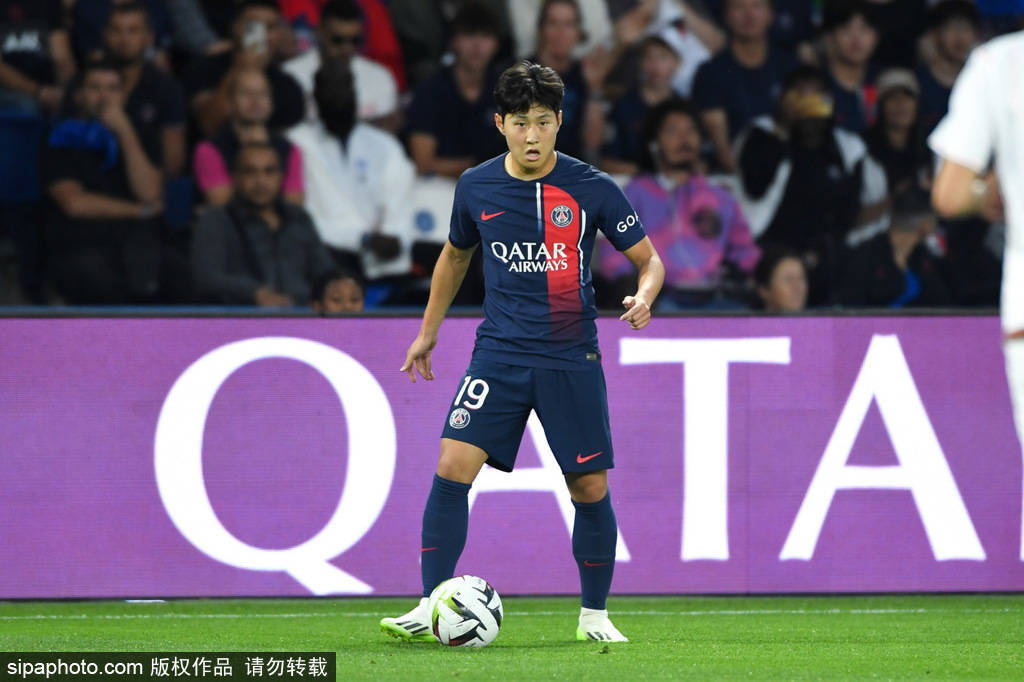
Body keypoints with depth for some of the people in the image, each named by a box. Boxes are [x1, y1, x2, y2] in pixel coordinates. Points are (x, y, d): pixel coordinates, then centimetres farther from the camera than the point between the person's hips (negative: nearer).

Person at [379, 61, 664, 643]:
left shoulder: (592, 189, -6)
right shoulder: (477, 188, 2)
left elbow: (648, 257, 1)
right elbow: (456, 255, 21)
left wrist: (644, 296, -21)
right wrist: (429, 331, 25)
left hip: (572, 359, -1)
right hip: (501, 350, 1)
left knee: (591, 490, 1)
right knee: (452, 469, -14)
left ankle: (595, 616, 20)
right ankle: (432, 610, -8)